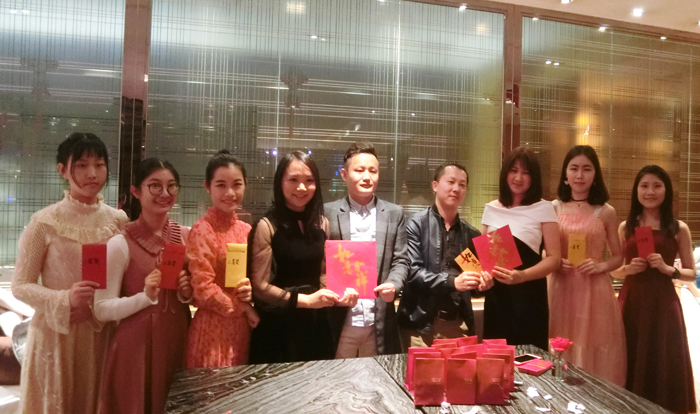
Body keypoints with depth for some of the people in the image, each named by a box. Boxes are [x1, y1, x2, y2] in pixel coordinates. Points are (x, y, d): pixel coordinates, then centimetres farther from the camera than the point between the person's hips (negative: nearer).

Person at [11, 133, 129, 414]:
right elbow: (21, 285, -6)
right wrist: (66, 300, -22)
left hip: (102, 334, 3)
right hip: (56, 334, -3)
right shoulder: (45, 222, -9)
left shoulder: (119, 220, 0)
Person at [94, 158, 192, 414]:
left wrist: (187, 294, -8)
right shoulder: (121, 244, -12)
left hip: (179, 341, 4)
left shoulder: (187, 236, 1)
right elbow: (102, 310, -13)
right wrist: (145, 296, -26)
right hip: (136, 346, -4)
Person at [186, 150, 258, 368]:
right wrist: (244, 308, -7)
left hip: (242, 329, 6)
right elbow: (204, 290, -15)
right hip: (214, 330, -6)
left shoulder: (246, 230, 6)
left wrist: (251, 291, -6)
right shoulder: (202, 231, -13)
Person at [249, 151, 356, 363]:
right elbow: (260, 287, -11)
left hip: (316, 324, 5)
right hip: (280, 328, -5)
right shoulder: (267, 226, -13)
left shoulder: (321, 223, 4)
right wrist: (305, 300, -17)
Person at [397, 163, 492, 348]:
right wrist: (452, 281, -23)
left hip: (459, 325, 5)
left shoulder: (472, 234, 11)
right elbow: (411, 271, -14)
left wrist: (482, 283, -5)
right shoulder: (416, 223, -4)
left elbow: (470, 287, 17)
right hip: (422, 325, -4)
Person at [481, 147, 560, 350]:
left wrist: (522, 275, -22)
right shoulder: (491, 209, 8)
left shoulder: (543, 208, -3)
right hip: (496, 295, 3)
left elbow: (554, 257, -6)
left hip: (529, 295, -3)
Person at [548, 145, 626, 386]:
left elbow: (618, 257, 9)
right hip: (562, 290, 1)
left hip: (595, 292, 0)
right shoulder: (553, 209, 3)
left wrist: (601, 266, -10)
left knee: (595, 356, 6)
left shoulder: (606, 212, 3)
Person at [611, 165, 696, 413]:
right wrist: (628, 268, -9)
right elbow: (614, 271, 11)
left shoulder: (679, 229, 3)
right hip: (631, 302, 1)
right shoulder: (625, 228, 7)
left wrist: (668, 269, -13)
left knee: (663, 364, 3)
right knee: (632, 364, 5)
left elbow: (691, 274, 5)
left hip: (663, 303, -1)